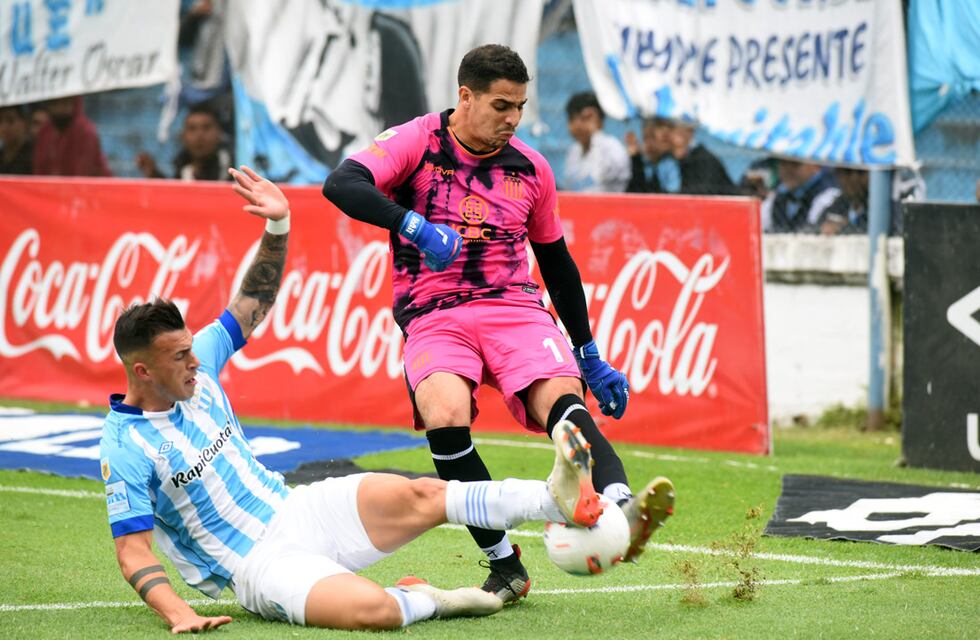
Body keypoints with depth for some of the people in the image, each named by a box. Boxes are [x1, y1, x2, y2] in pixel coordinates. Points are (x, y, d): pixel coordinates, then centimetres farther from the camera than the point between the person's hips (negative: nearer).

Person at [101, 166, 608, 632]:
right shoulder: (125, 447, -15)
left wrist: (278, 225, 0)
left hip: (297, 510, 7)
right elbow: (132, 552, -16)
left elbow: (254, 303, 14)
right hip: (259, 564, -7)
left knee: (420, 496, -16)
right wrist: (178, 615, -31)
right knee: (374, 610, -32)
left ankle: (557, 498, -20)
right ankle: (423, 601, -2)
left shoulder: (197, 367, 5)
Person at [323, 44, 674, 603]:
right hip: (433, 319, -2)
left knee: (563, 401, -28)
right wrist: (415, 226, -31)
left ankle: (621, 508, -54)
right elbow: (342, 185, -16)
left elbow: (558, 264, 24)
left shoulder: (531, 168, 13)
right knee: (445, 418, -32)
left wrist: (591, 358, 24)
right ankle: (504, 562, -20)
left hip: (514, 308, 2)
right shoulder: (417, 143, 1)